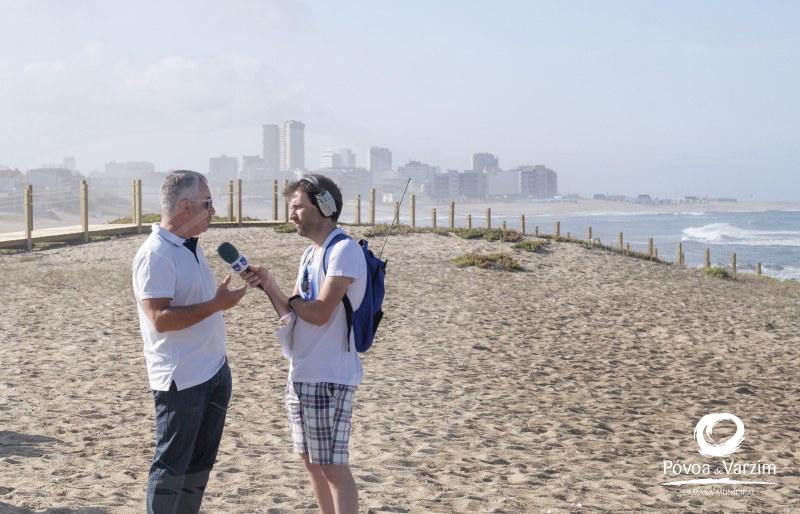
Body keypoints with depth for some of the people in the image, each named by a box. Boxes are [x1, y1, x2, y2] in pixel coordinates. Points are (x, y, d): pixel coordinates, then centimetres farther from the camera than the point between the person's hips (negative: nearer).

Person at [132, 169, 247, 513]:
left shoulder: (191, 247, 13)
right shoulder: (155, 254, -17)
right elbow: (160, 318, -25)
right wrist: (215, 304, -22)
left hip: (214, 371, 9)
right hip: (181, 379, -9)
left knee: (201, 461, 16)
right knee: (172, 465, -1)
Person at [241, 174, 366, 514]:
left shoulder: (344, 250, -13)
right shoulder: (310, 254, 15)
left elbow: (320, 313, -20)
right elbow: (291, 312, 12)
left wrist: (277, 289, -4)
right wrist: (268, 287, -6)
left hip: (330, 378, -9)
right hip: (300, 374, 9)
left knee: (333, 466, -4)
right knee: (310, 460, 16)